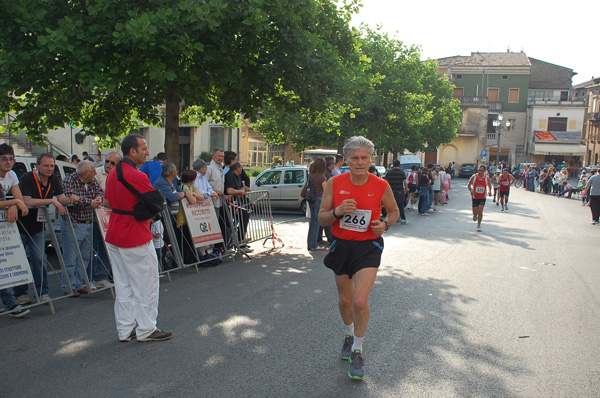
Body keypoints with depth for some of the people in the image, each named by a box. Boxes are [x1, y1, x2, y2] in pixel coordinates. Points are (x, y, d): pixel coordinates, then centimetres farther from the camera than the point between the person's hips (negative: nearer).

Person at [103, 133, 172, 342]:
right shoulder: (138, 176, -19)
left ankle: (125, 330, 22)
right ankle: (146, 330, 13)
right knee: (146, 283, 4)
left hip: (115, 234, 9)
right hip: (136, 237, -9)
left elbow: (106, 202, 19)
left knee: (122, 284, 14)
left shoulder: (113, 174, 9)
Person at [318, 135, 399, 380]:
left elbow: (394, 211, 10)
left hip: (368, 247, -2)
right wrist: (338, 211, -22)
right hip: (341, 246, 2)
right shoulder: (334, 184, -6)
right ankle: (349, 336, 46)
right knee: (345, 300, 16)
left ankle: (357, 352, 8)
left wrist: (385, 224, -11)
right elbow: (321, 218, -2)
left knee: (360, 301, -15)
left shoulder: (381, 186, -8)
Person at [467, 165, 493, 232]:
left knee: (480, 211, -9)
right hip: (475, 197, 0)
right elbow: (468, 184, 3)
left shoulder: (487, 178, -5)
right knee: (475, 212, 2)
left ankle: (479, 225, 6)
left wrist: (489, 191, -7)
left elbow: (489, 185, 13)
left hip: (482, 197, 0)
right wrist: (471, 190, -16)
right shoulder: (474, 177, -8)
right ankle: (475, 215, 41)